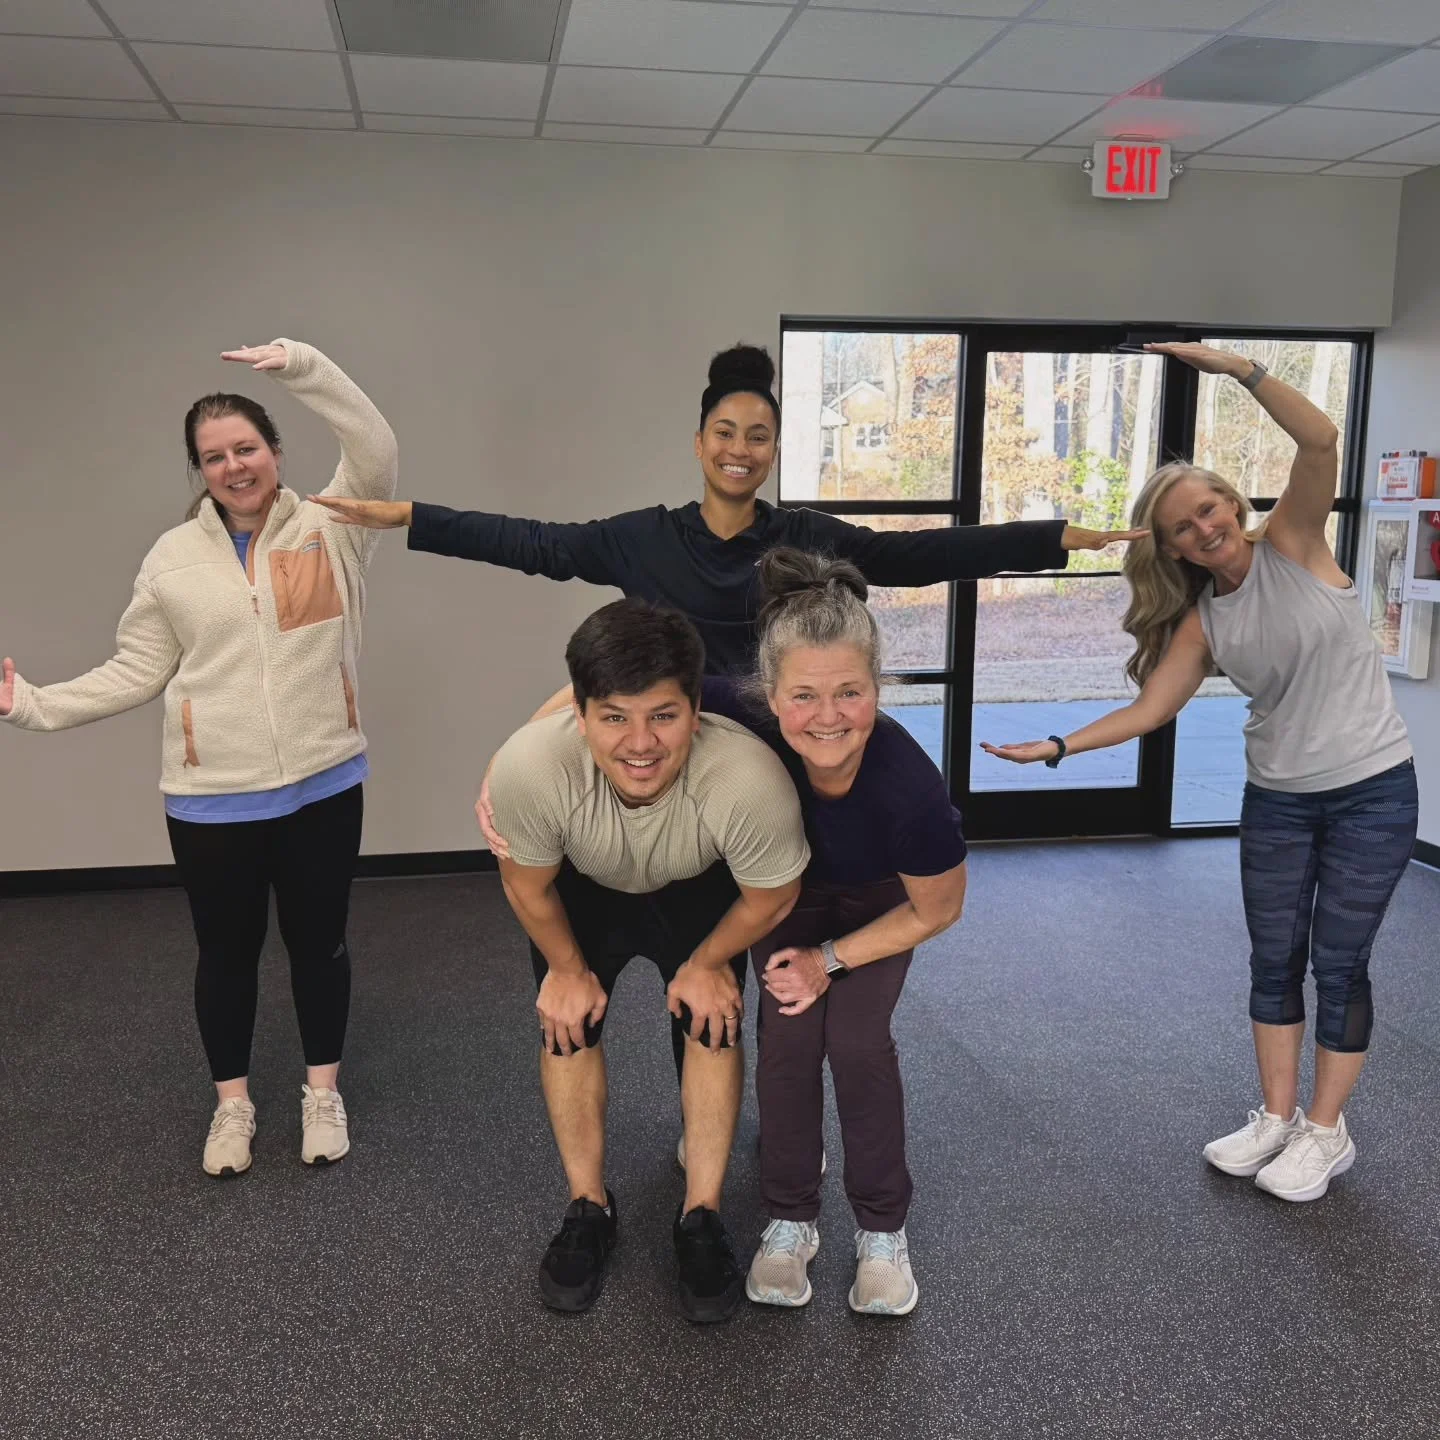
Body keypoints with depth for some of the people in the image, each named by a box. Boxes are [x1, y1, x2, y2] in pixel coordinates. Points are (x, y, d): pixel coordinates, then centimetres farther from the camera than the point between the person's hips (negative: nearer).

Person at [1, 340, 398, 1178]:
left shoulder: (329, 528, -2)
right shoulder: (174, 557, 3)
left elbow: (377, 453, -19)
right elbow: (139, 671, 4)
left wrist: (303, 367, -29)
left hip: (322, 785, -1)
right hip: (212, 798, 1)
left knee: (320, 940, 13)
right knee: (227, 950, 14)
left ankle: (323, 1092, 32)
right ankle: (233, 1104, 33)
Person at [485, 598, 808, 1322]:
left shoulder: (750, 780, -45)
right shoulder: (528, 766, -43)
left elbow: (771, 895, -20)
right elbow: (527, 882, -17)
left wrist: (708, 962, -5)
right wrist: (567, 966, -3)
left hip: (701, 894, 0)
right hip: (583, 890, 1)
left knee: (713, 1021, -7)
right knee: (567, 1024, -4)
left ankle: (702, 1218, 13)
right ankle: (589, 1208, 19)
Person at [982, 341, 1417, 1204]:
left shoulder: (1293, 544, -10)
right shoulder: (1203, 622, -2)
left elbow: (1321, 441, -25)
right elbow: (1149, 709, -4)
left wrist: (1235, 366, -31)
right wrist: (1056, 747, -11)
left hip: (1373, 792, -4)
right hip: (1277, 801, 4)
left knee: (1339, 962, 3)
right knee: (1275, 960, 10)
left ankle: (1326, 1133, 19)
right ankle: (1276, 1118, 26)